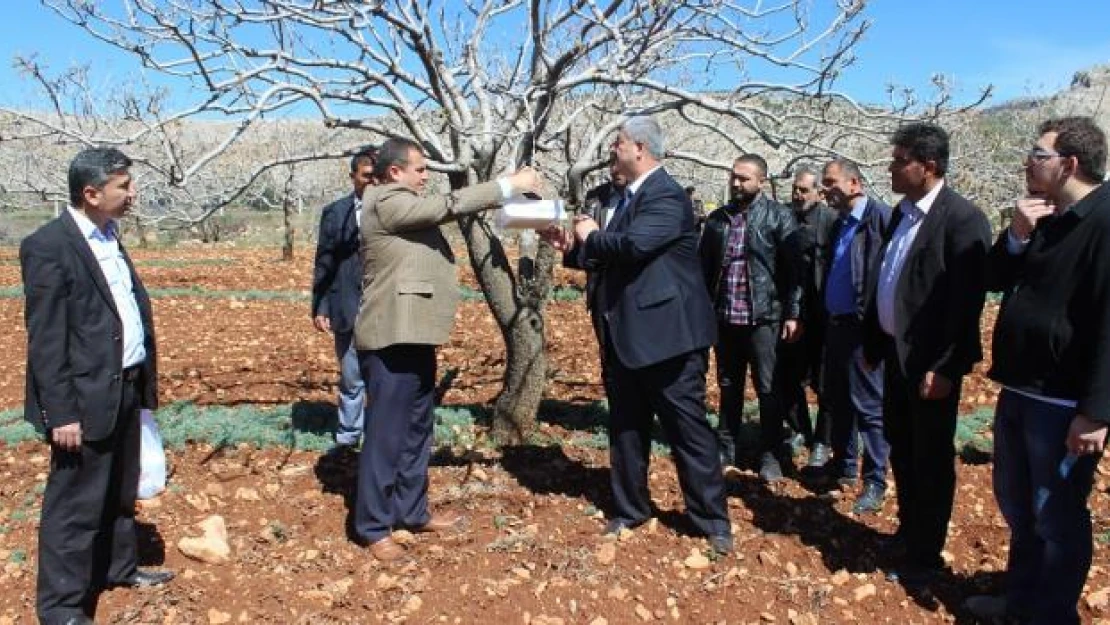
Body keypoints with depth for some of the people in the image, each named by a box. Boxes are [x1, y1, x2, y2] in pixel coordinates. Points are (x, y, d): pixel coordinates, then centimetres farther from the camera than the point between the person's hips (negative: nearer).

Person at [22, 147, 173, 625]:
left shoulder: (110, 236, 11)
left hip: (126, 388, 8)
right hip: (87, 397, -8)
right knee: (74, 505, 3)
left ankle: (119, 567, 39)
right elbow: (46, 340, -17)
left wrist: (143, 382, 15)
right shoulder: (48, 246, -15)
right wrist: (61, 413, -18)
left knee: (120, 493, 22)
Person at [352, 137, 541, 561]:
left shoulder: (405, 204, 18)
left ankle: (412, 511, 29)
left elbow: (441, 210, 15)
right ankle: (374, 527, 9)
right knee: (386, 434, -2)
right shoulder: (387, 202, -14)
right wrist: (508, 185, -12)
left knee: (416, 430, 17)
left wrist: (503, 194, 5)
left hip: (413, 334, 11)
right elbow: (446, 207, -17)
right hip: (393, 337, -11)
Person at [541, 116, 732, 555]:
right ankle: (629, 509, 31)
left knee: (687, 429, 1)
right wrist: (572, 247, 7)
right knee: (625, 428, 16)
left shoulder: (667, 196, -15)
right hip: (625, 336, 9)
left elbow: (633, 245, -30)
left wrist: (591, 235, -12)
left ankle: (712, 520, 14)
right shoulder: (631, 196, 15)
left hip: (666, 335, -9)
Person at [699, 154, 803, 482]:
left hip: (763, 316, -4)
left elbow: (794, 268, -6)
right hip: (724, 316, 4)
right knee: (728, 387, 14)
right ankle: (726, 448, 26)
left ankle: (771, 454, 17)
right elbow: (704, 266, 11)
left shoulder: (779, 216, -4)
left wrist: (793, 314, -9)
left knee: (768, 389, 5)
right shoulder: (717, 218, 8)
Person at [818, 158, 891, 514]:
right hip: (836, 324, 9)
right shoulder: (839, 224, 15)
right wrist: (823, 313, 12)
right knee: (835, 399, 16)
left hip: (863, 326, -9)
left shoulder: (880, 217, -12)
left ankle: (875, 482, 9)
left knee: (868, 405, -1)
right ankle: (843, 467, 31)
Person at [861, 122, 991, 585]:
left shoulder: (962, 218, -16)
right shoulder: (902, 213, 9)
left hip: (930, 361, -8)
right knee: (901, 451, 20)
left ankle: (924, 558, 21)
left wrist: (945, 368, -22)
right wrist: (872, 342, 13)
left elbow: (967, 300, -20)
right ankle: (908, 532, 39)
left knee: (930, 460, 6)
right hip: (895, 353, 8)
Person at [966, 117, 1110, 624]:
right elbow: (993, 280, 11)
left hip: (1064, 403, -9)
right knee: (1017, 507, 21)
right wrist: (1016, 237, -7)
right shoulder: (1042, 218, 11)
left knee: (1057, 518, 7)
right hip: (1018, 390, 9)